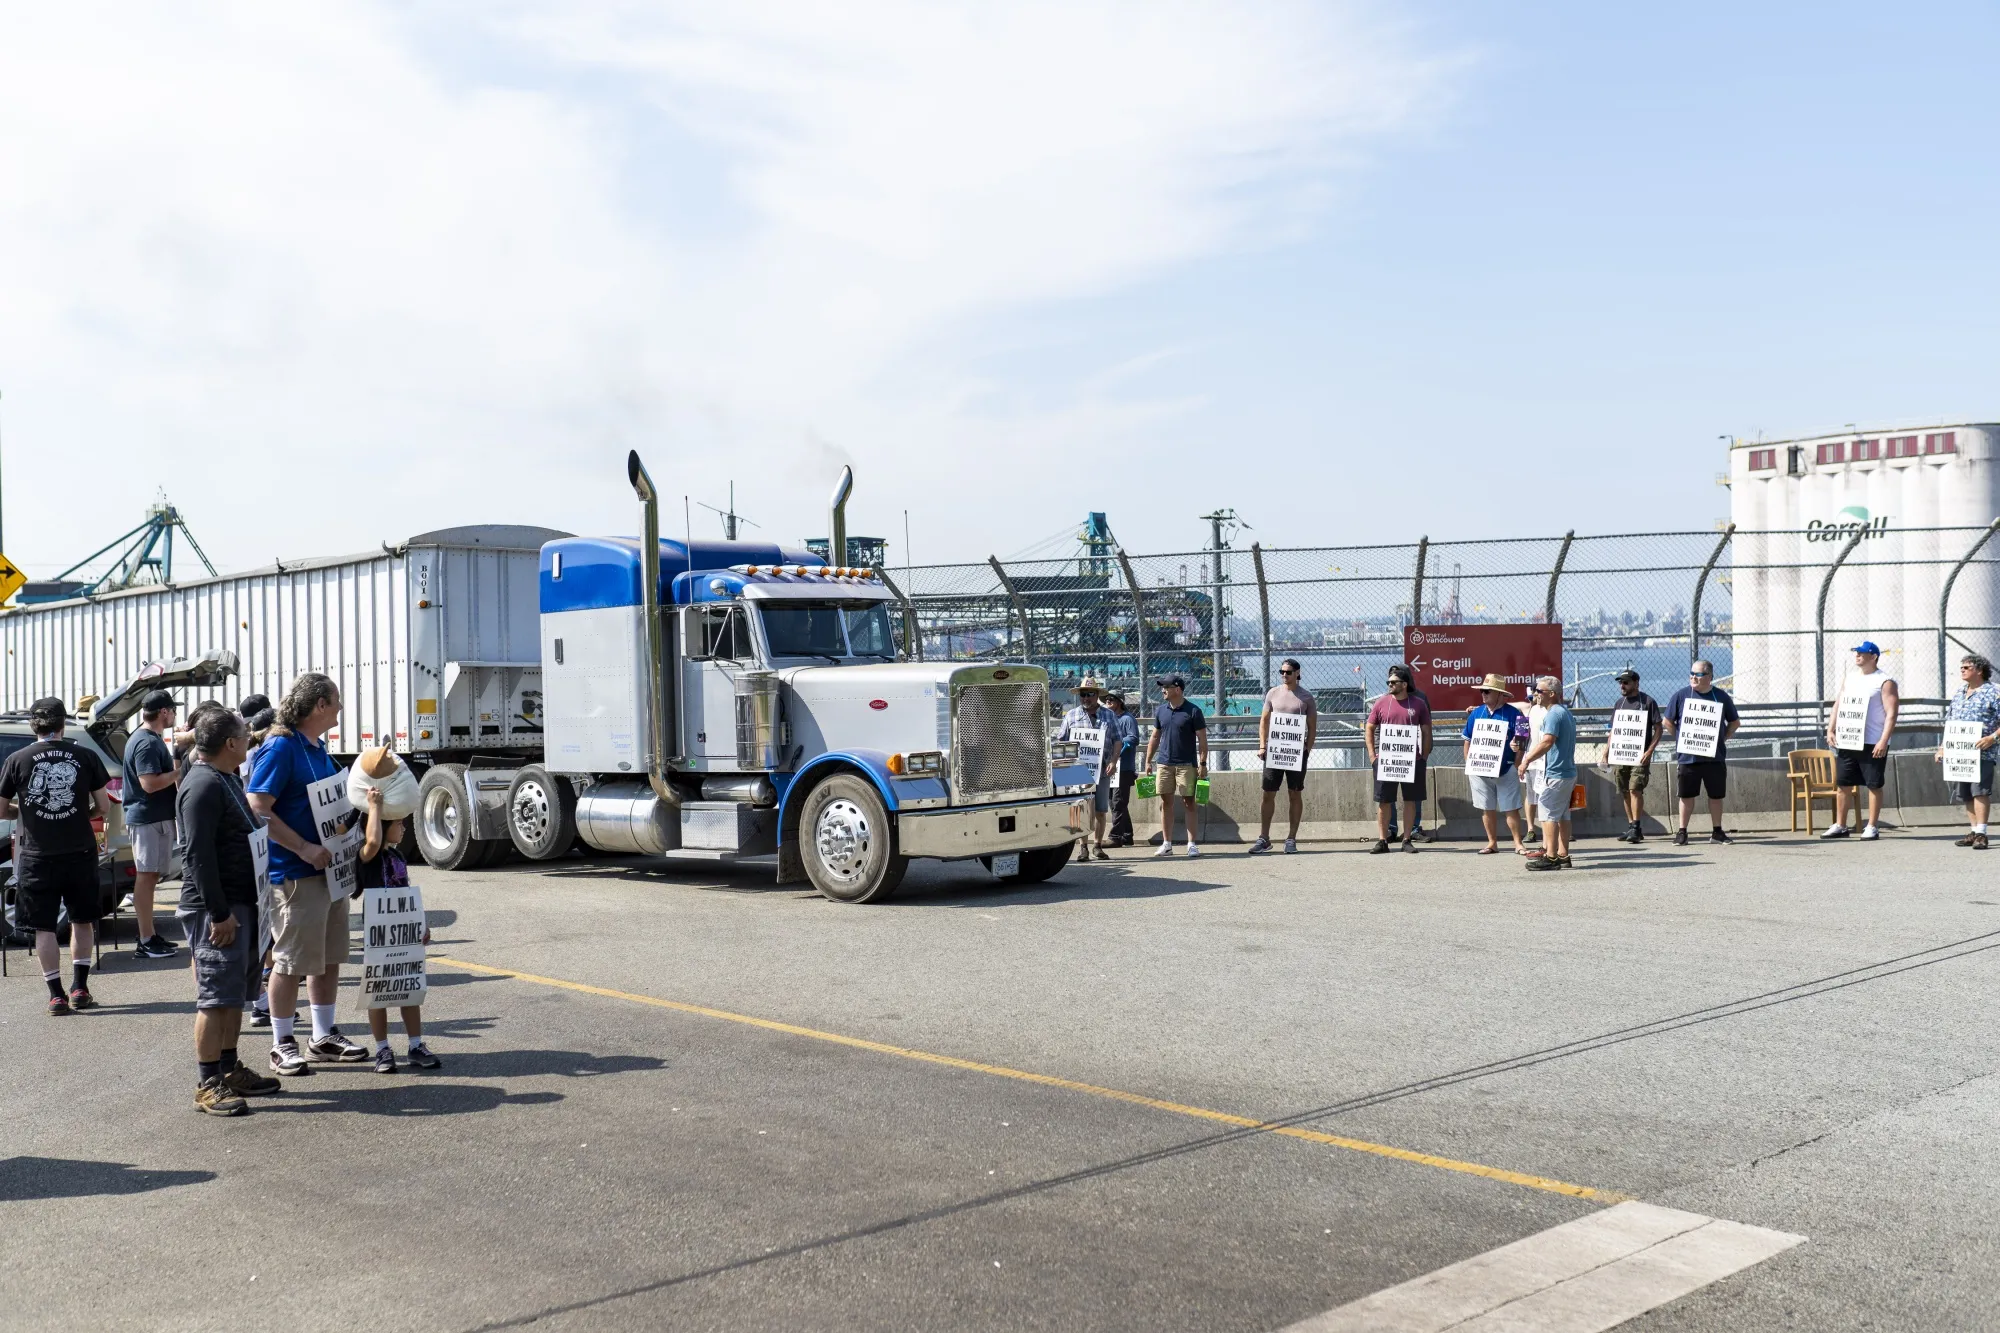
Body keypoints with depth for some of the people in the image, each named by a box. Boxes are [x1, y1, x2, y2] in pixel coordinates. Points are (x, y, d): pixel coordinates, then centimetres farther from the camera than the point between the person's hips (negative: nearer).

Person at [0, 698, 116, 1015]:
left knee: (44, 927, 7)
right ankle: (80, 989, 14)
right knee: (82, 921, 17)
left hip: (36, 856, -1)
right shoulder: (85, 757, -1)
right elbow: (104, 808, 1)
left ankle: (56, 995, 6)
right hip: (80, 853, 1)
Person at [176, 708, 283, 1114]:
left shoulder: (228, 779, 15)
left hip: (240, 903, 10)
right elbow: (199, 855, -22)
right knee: (216, 997, -6)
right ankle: (207, 1085, -1)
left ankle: (230, 1070, 24)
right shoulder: (202, 786, -17)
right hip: (216, 909, -10)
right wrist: (219, 913, -23)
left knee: (236, 993, 15)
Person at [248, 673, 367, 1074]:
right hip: (294, 874, -9)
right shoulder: (280, 748, -15)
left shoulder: (319, 749, 13)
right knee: (291, 961, 0)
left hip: (328, 868, 9)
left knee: (329, 957, 15)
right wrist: (305, 849, -23)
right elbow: (258, 809, -21)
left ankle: (324, 1036, 26)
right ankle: (282, 1045, 11)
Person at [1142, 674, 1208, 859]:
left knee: (1188, 803, -2)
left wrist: (1202, 763, -11)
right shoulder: (1160, 711, 9)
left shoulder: (1193, 711, -6)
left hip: (1186, 765, -4)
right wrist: (1148, 761, 10)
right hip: (1164, 764, 5)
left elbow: (1202, 739, -5)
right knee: (1165, 803, 5)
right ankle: (1167, 844, 11)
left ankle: (1191, 844, 1)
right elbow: (1155, 737, 15)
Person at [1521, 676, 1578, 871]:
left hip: (1554, 773, -10)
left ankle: (1551, 857, -6)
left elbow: (1547, 742, -26)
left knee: (1548, 814, -6)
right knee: (1562, 815, 12)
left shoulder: (1553, 714, -16)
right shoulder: (1566, 712, 17)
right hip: (1568, 771, 10)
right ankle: (1563, 855, 15)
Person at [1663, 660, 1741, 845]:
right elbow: (1666, 721, 5)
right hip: (1687, 756, -1)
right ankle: (1681, 832, 11)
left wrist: (1722, 738, 4)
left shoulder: (1721, 696, 3)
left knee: (1716, 795, 8)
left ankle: (1716, 832, 19)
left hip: (1715, 756, 1)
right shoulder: (1681, 695, -1)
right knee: (1686, 795, 4)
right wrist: (1681, 739, 0)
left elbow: (1735, 722, 14)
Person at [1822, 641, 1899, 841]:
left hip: (1872, 744, -6)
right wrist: (1831, 730, 7)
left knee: (1874, 785, 0)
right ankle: (1840, 826, 14)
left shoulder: (1884, 681, -5)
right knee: (1842, 784, 7)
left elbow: (1891, 713, -12)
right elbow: (1838, 704, 18)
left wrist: (1884, 741, -20)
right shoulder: (1849, 676, 14)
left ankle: (1872, 827, 5)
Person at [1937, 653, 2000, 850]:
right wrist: (1943, 747, 17)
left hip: (1981, 752, -7)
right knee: (1965, 794, 7)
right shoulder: (1959, 693, 19)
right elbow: (1949, 723, 23)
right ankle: (1975, 831, 13)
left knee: (1980, 791, -13)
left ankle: (1981, 833, -12)